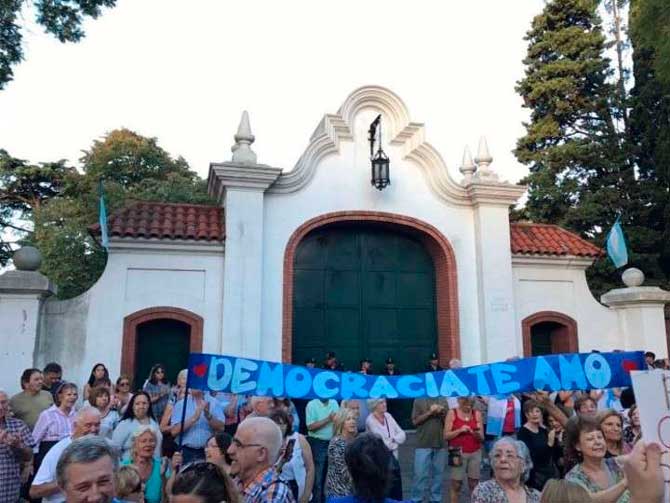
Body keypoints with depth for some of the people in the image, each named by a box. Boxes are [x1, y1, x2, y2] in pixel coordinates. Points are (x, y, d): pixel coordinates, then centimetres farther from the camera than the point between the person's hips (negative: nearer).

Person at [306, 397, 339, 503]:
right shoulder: (311, 404, -9)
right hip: (317, 443, -5)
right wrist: (328, 419, -19)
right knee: (317, 478, 2)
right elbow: (310, 426, -15)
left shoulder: (334, 403, 6)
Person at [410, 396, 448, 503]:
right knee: (420, 475, -1)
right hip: (423, 445, -3)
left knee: (438, 474, 11)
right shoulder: (419, 400, 0)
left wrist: (442, 413, -11)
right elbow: (415, 421, -5)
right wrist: (429, 412, -15)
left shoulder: (443, 400, 8)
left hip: (440, 445, 3)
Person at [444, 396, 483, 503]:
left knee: (474, 483, 3)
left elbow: (482, 438, 5)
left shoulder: (477, 414, 4)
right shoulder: (452, 413, -2)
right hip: (459, 453, -2)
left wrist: (477, 433, -16)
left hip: (475, 453, 2)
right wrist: (459, 430, -17)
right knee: (456, 483, -1)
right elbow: (446, 436, -4)